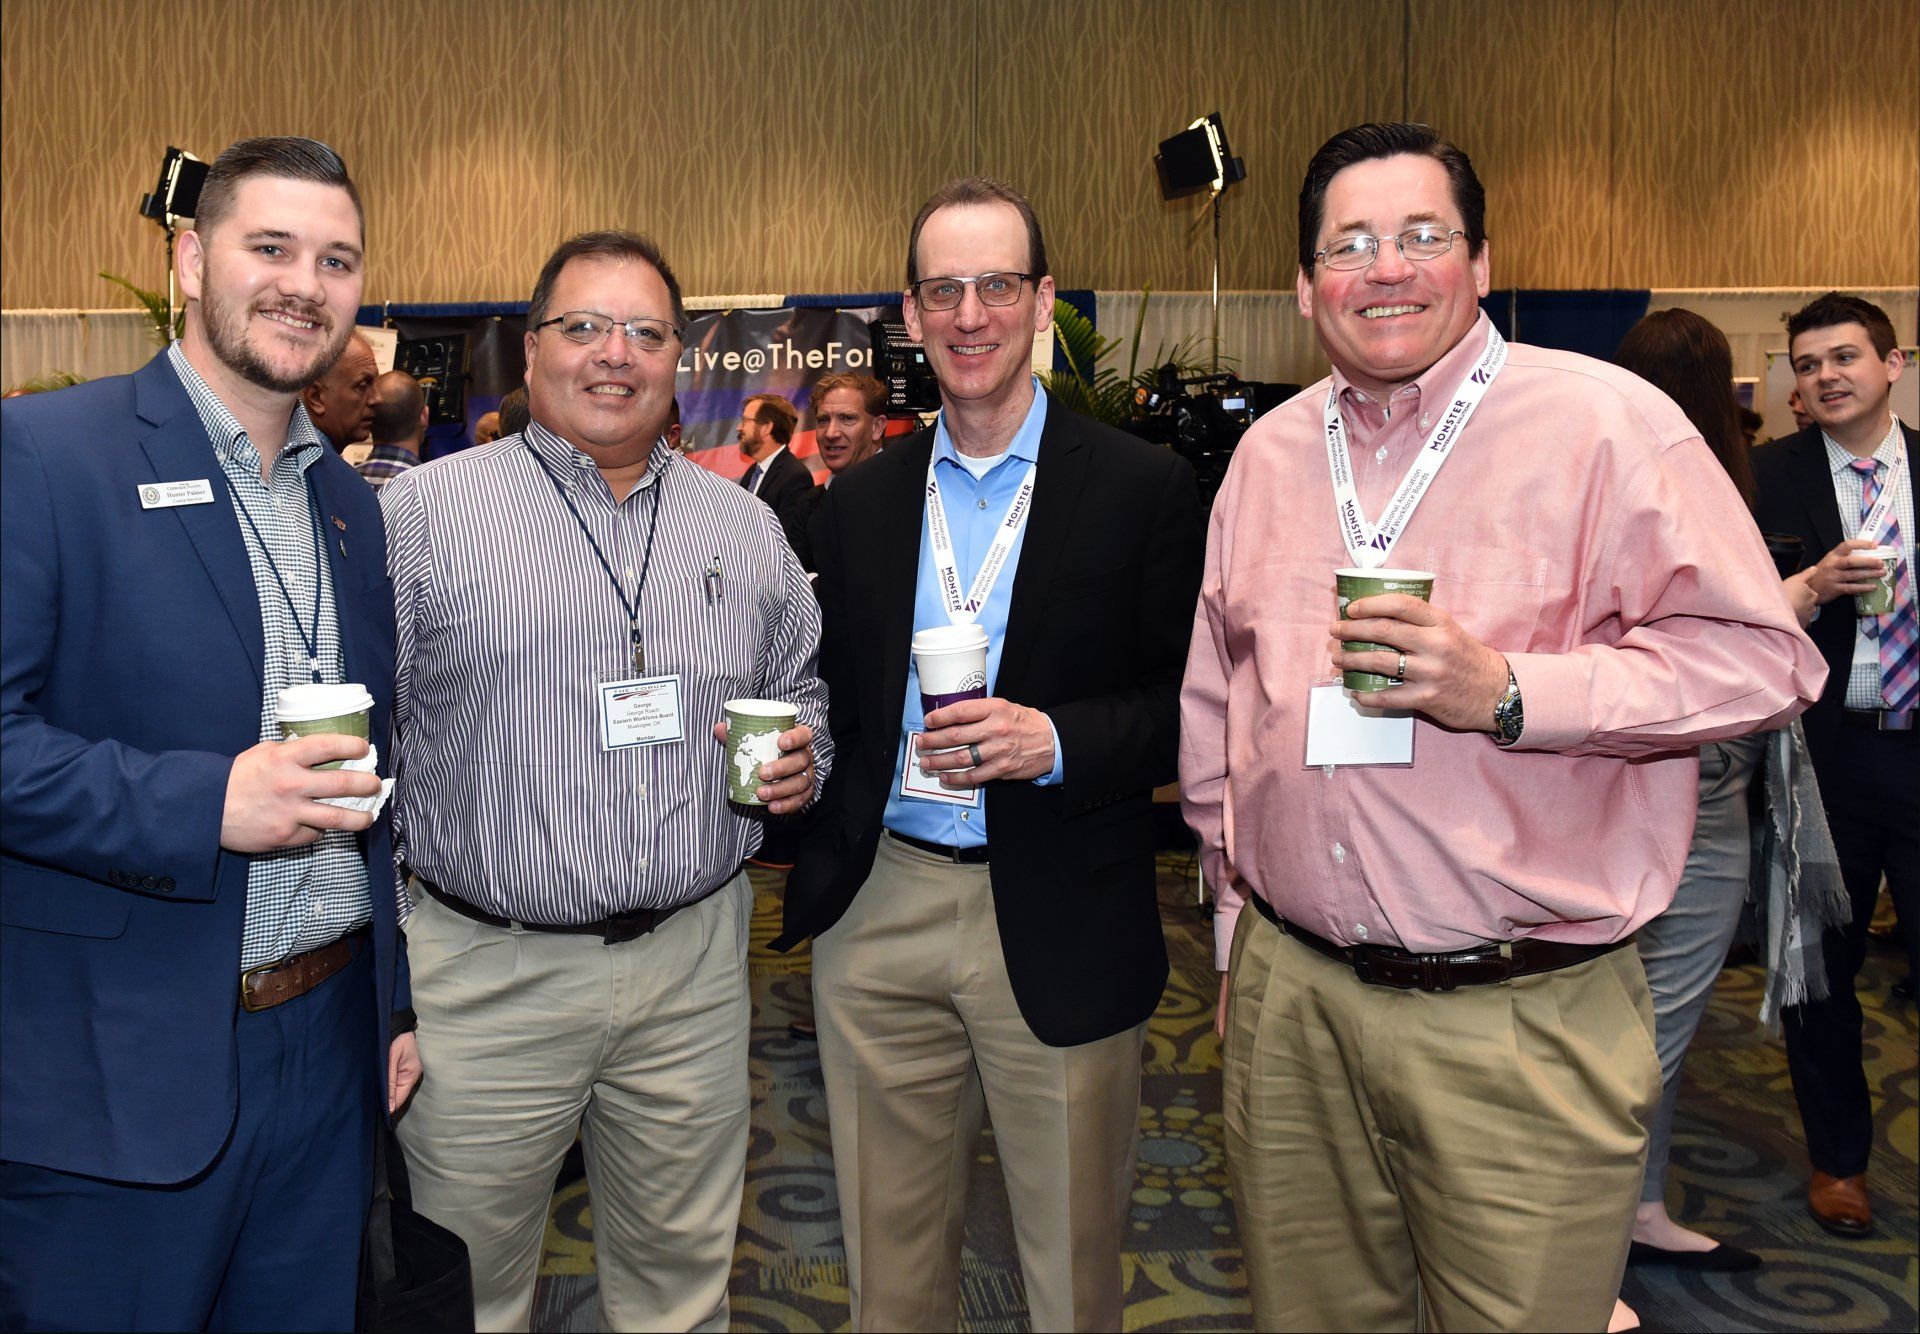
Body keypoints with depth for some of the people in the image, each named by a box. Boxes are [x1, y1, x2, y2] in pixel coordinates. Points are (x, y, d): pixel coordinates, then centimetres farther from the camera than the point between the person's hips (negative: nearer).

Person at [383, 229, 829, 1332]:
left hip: (695, 963, 3)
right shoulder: (424, 511, -4)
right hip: (487, 978, -2)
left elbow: (801, 686, 19)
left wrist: (801, 759, -4)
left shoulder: (745, 526, 8)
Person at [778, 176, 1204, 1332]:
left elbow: (1191, 705, -6)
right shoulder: (859, 501, 8)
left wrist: (1053, 741, -20)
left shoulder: (1145, 488, -4)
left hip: (1060, 928, -3)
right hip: (878, 912, 3)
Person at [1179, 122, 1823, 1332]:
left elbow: (1759, 656, -9)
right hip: (1288, 994, 5)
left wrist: (1506, 691, -21)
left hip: (1524, 1018, -4)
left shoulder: (1606, 423, -7)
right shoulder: (1270, 451, 9)